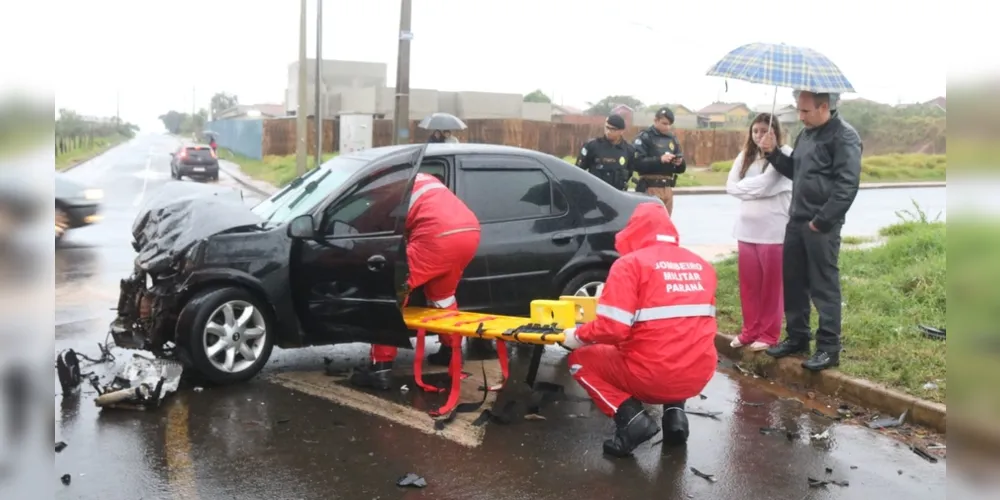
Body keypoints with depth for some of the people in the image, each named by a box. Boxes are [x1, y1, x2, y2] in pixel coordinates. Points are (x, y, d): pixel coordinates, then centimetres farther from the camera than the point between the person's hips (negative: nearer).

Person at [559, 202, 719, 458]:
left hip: (652, 376, -5)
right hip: (699, 376, 6)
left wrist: (578, 336, 4)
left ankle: (631, 418, 0)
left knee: (580, 359, 18)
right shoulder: (703, 266, 10)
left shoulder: (631, 263, -8)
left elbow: (612, 329, -16)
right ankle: (674, 412, 15)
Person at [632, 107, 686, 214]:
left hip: (667, 189, 7)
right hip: (650, 188, -7)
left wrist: (680, 163, -5)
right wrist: (659, 160, -24)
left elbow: (681, 168, 18)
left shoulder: (672, 139, 16)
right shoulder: (645, 137, -3)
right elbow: (637, 163, -16)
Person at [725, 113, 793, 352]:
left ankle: (769, 334, 14)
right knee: (748, 284, 11)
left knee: (771, 284, 4)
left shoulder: (785, 154, -7)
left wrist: (746, 186, -3)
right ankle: (750, 330, 22)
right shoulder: (745, 155, 11)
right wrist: (757, 186, -8)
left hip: (773, 230, -5)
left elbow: (768, 184, -18)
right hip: (747, 228, 6)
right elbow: (731, 186, 3)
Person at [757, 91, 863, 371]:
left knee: (824, 287, -3)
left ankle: (829, 348, 5)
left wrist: (821, 221, -18)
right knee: (793, 281, 13)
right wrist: (774, 153, 6)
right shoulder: (806, 134, 15)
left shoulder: (844, 136, -11)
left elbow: (847, 186, -18)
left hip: (821, 226, -8)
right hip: (796, 221, 8)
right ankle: (797, 338, 26)